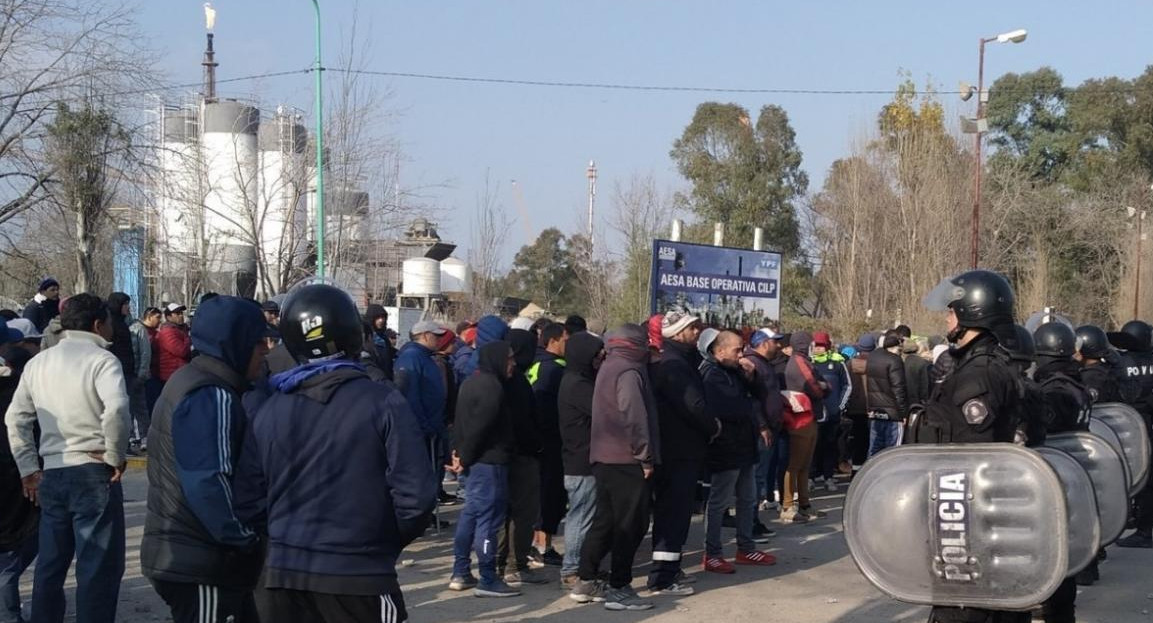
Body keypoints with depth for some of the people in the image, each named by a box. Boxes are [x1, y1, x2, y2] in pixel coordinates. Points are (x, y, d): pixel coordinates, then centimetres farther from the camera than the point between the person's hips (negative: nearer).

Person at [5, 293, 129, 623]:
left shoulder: (38, 363, 12)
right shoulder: (102, 359, -9)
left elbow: (16, 419, 14)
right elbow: (116, 408, -26)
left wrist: (28, 469, 15)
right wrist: (115, 455, -13)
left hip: (51, 474, 7)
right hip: (93, 474, -6)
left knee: (50, 565, 16)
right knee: (99, 567, -2)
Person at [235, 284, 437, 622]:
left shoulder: (267, 411, 0)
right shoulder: (383, 403, -10)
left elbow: (249, 504, 0)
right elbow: (415, 496, -14)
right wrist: (388, 542, 4)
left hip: (284, 575, 3)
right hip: (361, 578, -3)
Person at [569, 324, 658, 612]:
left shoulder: (608, 368, 16)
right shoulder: (628, 371, -14)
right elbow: (634, 417, -20)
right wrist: (645, 456, -15)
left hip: (605, 457, 9)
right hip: (626, 459, -9)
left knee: (605, 520, 15)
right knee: (631, 524, -3)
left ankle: (586, 582, 19)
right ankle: (619, 589, -1)